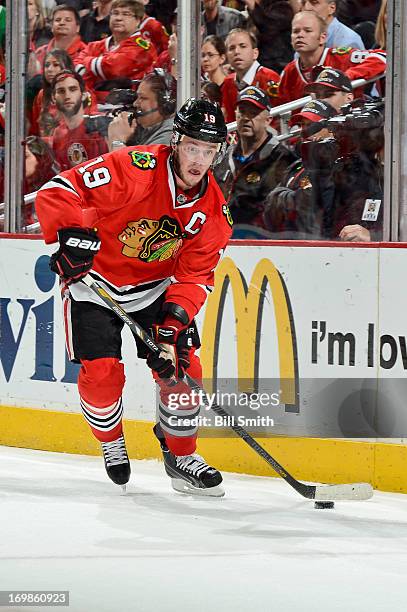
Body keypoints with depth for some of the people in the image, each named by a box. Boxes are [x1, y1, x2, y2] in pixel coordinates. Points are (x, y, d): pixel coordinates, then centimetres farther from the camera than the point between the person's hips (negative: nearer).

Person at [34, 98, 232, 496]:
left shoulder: (213, 208, -10)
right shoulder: (134, 169, -28)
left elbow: (195, 274, -7)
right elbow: (58, 192, -30)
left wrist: (176, 317, -21)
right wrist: (72, 235, -43)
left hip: (156, 287, 4)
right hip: (94, 283, -4)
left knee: (181, 367, -5)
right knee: (101, 373, -12)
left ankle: (180, 456, 16)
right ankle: (112, 445, 19)